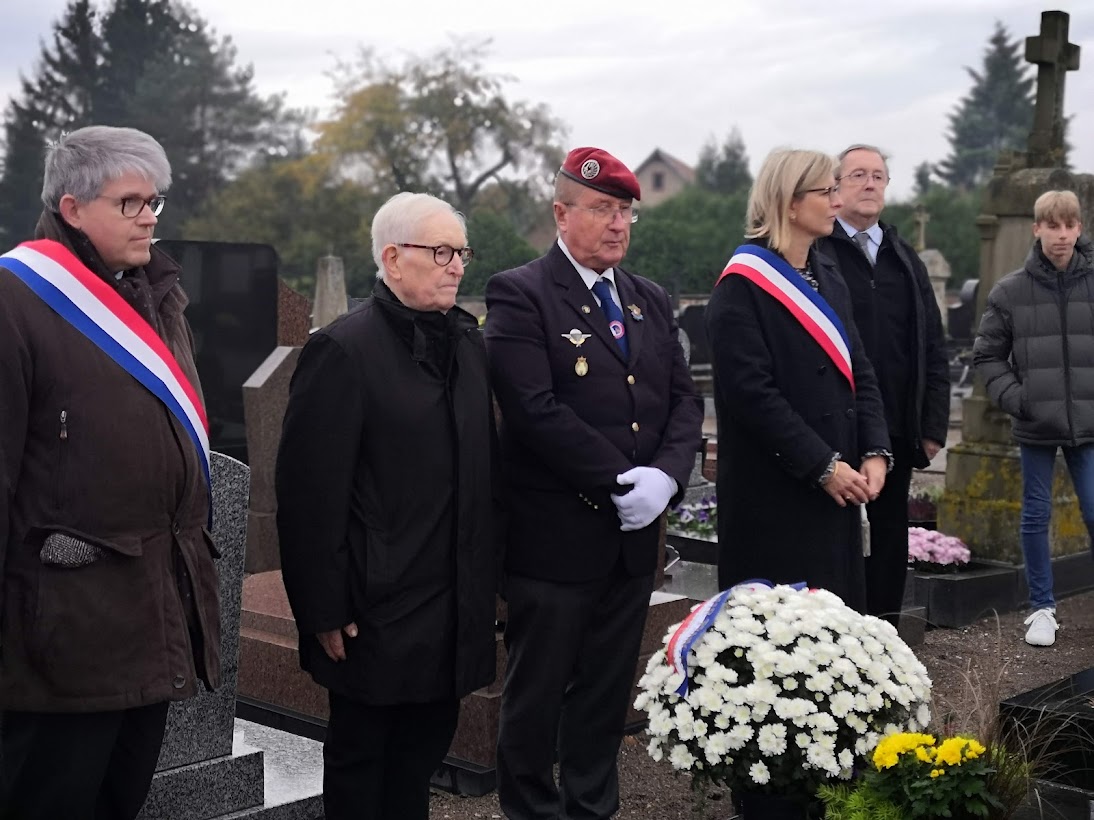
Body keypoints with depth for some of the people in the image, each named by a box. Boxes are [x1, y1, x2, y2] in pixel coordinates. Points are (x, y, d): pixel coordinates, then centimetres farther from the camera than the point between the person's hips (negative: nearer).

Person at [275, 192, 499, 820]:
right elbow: (311, 493, -16)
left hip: (456, 606, 6)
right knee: (362, 755, 10)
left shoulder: (467, 340, 9)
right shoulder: (344, 349, -13)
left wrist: (492, 578, 11)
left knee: (425, 749, 17)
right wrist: (325, 613, -15)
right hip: (378, 610, -6)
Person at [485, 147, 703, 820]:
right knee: (538, 694, 7)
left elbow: (685, 398, 8)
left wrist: (666, 475, -10)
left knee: (608, 693, 15)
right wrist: (621, 481, -17)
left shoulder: (652, 301, 13)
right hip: (554, 536, -6)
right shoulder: (520, 295, -8)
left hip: (634, 536, 6)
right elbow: (536, 409, -18)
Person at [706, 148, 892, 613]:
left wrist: (875, 452, -2)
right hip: (773, 498, -7)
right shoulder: (742, 287, -10)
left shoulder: (827, 279, 16)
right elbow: (751, 394, -17)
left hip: (836, 491, 8)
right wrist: (822, 466, -17)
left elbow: (858, 372, 13)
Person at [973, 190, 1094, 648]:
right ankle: (1042, 609, 21)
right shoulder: (1010, 291, -1)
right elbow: (987, 355, 5)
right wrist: (1015, 398, -7)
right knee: (1036, 518, 8)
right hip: (1035, 426, 0)